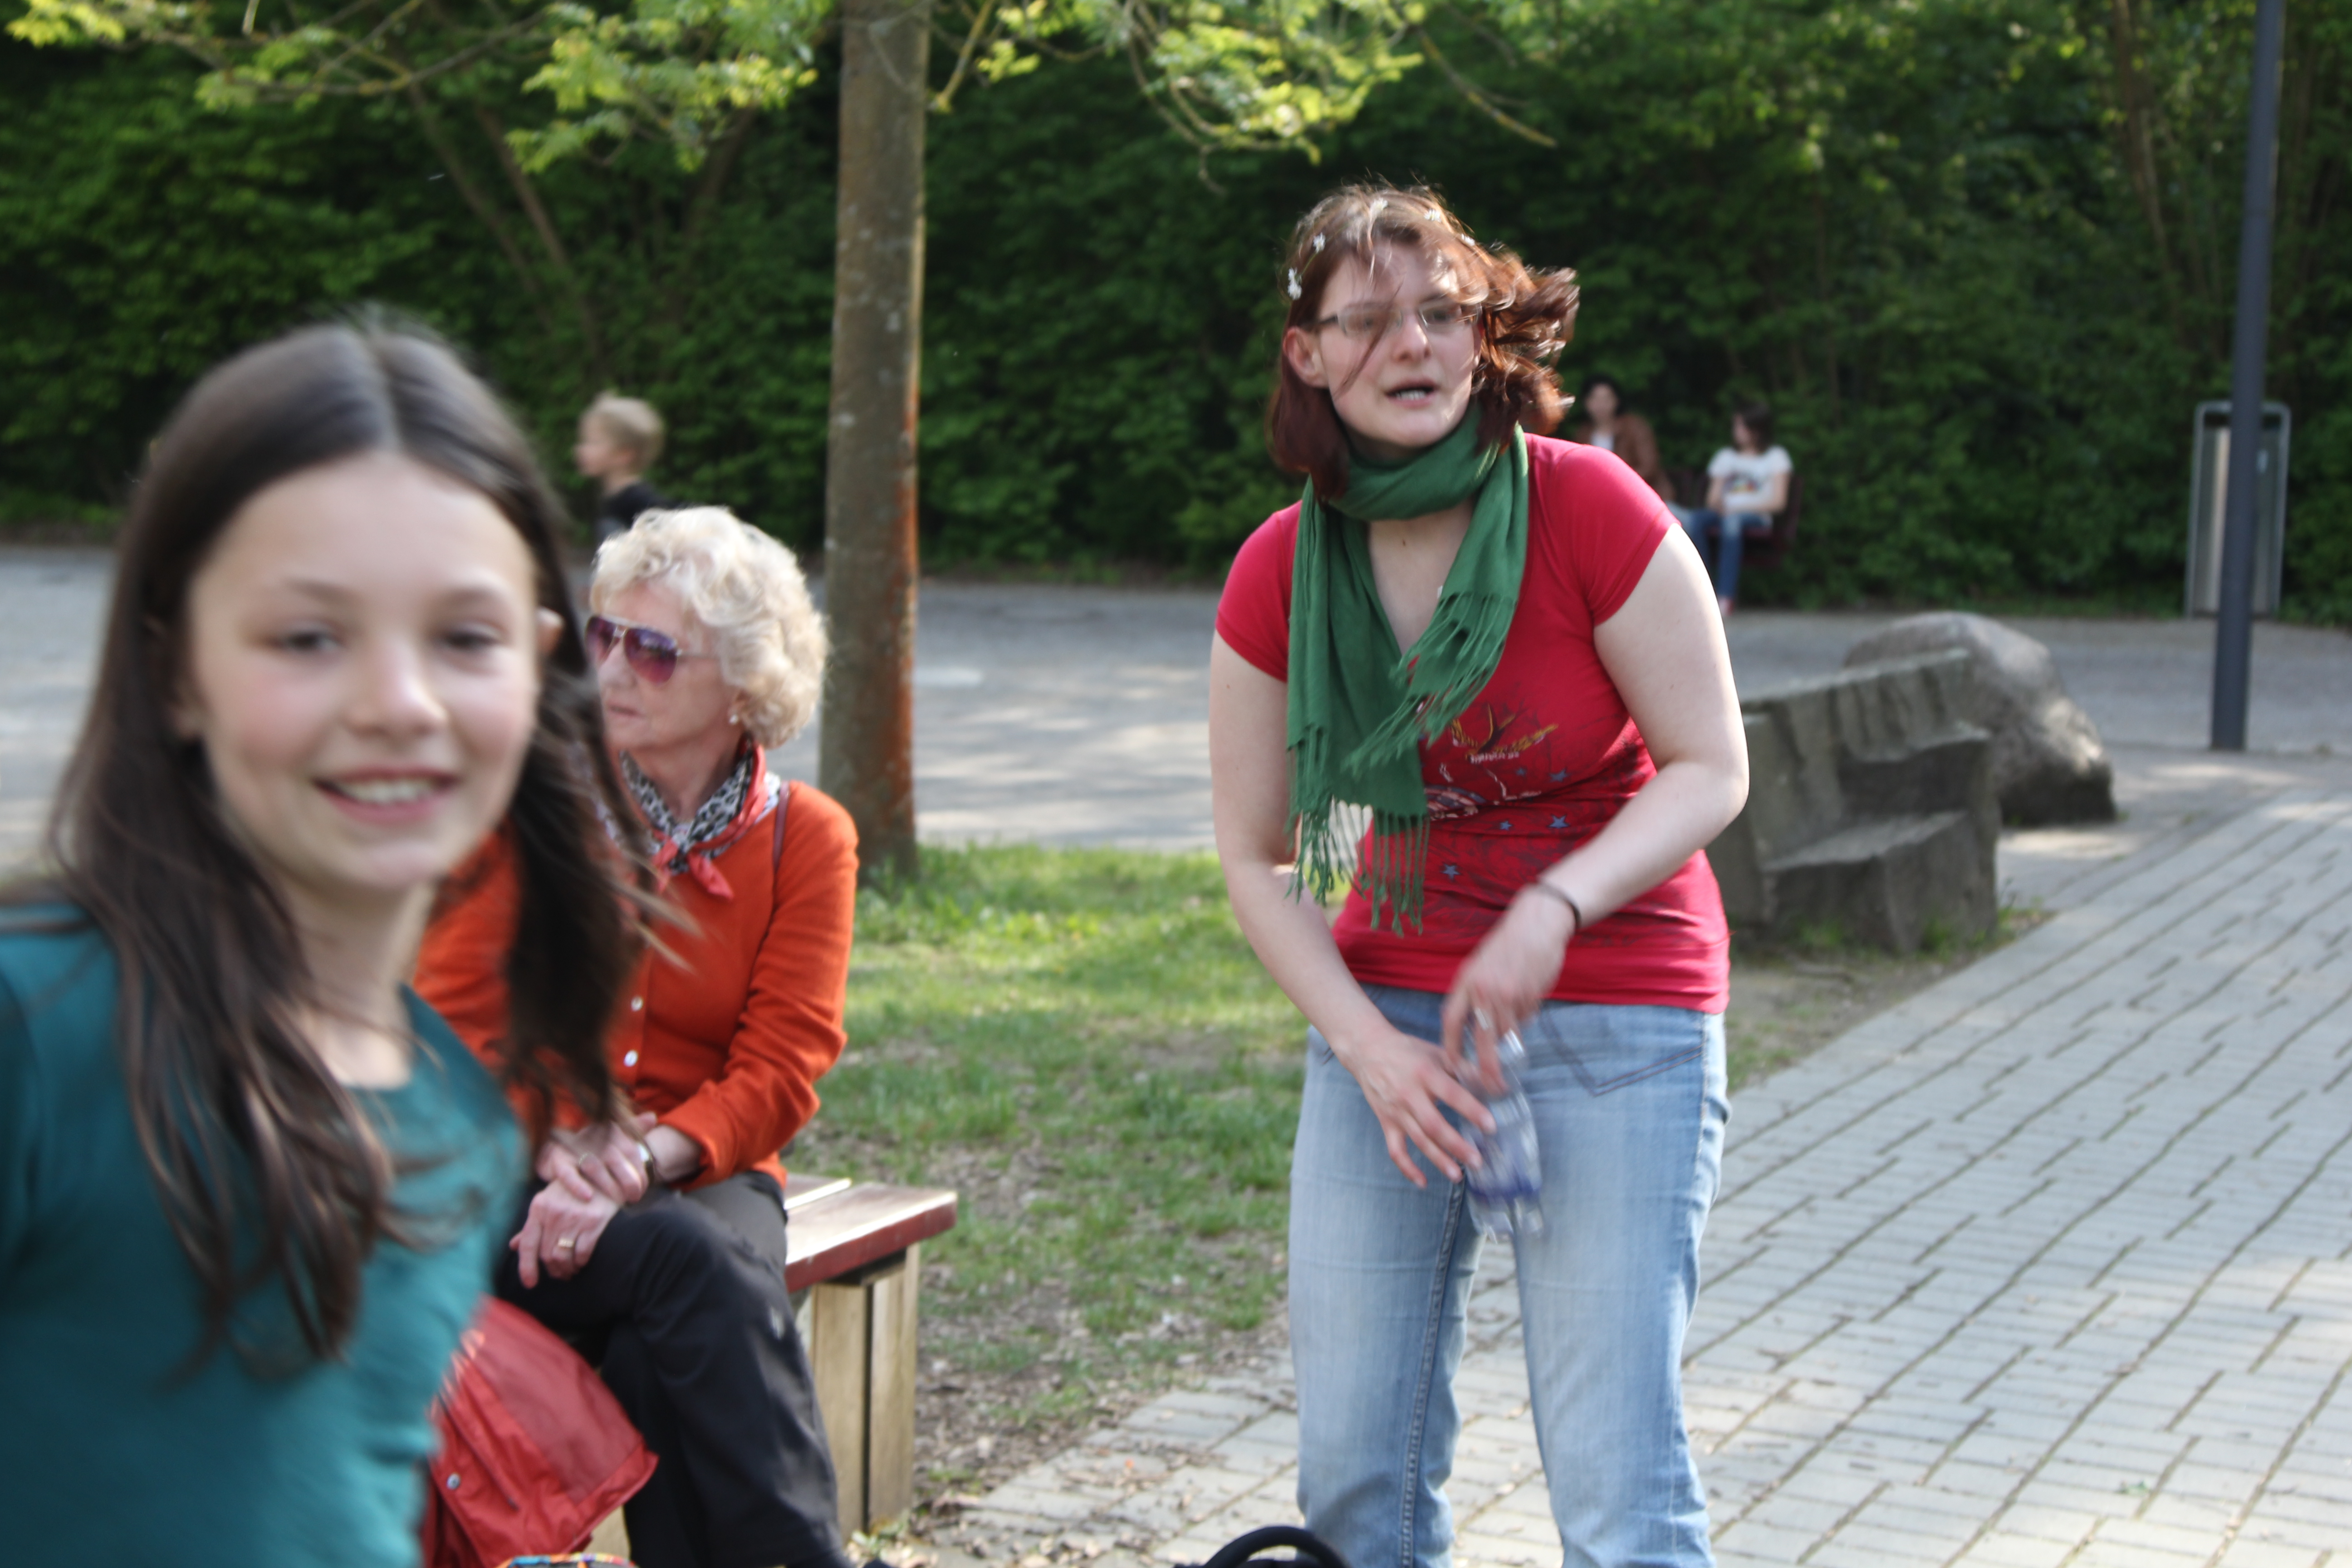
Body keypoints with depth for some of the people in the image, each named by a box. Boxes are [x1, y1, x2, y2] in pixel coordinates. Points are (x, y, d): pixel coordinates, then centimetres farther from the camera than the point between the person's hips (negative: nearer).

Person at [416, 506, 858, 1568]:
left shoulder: (808, 840, 3)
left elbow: (778, 1073, -4)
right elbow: (454, 1020, -2)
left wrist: (646, 1161, -23)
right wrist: (557, 1143, -22)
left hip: (705, 1174, 1)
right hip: (519, 1181, -1)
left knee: (657, 1347, -33)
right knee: (687, 1259, -34)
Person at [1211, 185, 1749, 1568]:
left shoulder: (1590, 507, -13)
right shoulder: (1279, 574, -3)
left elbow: (1711, 768, -9)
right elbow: (1256, 858, 3)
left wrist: (1553, 910, -24)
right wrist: (1366, 1045, -10)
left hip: (1616, 1013, -4)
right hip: (1385, 1013, 4)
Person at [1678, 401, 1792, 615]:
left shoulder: (1776, 457, 11)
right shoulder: (1725, 456, 23)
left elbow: (1778, 502, 0)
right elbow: (1713, 498, 15)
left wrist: (1740, 508, -11)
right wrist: (1717, 505, -10)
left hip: (1756, 517, -4)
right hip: (1724, 513, 4)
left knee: (1732, 521, -41)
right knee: (1690, 520, -31)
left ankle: (1725, 598, -47)